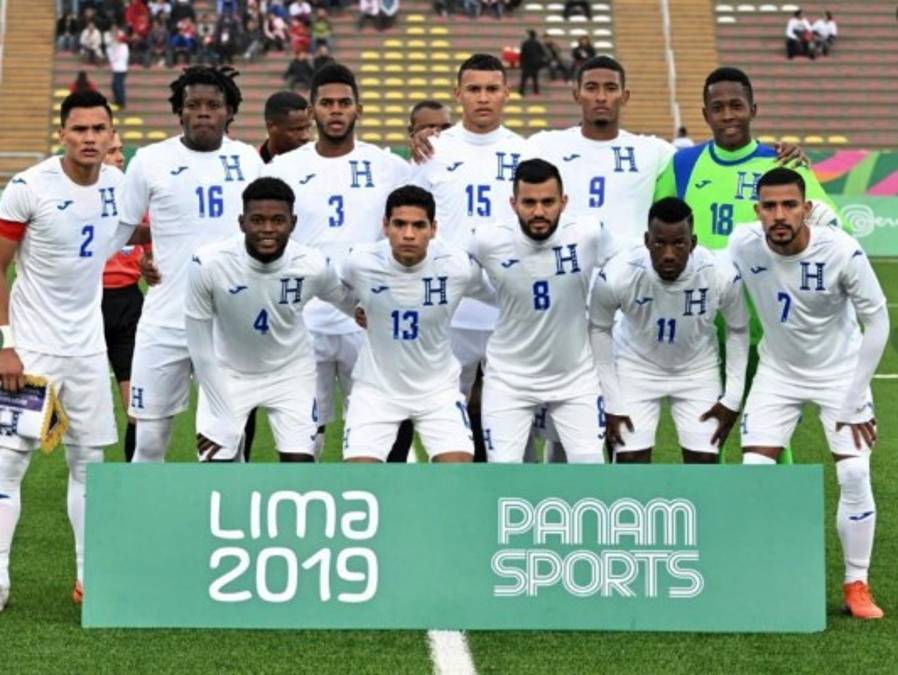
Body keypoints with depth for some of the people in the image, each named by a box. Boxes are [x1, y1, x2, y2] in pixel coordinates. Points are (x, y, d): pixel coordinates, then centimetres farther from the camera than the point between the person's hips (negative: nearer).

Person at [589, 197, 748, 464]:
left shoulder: (723, 276, -29)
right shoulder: (616, 276, -32)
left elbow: (738, 331, -7)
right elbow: (600, 330, -10)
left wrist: (733, 398, -6)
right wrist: (612, 402, -8)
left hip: (698, 371, 1)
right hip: (637, 368, -1)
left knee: (705, 464, -1)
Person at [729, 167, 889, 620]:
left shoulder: (842, 252, -26)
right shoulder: (742, 246, -20)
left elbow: (877, 320, -15)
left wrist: (855, 400, -15)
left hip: (840, 372, -2)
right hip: (778, 373, 2)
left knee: (855, 475, -10)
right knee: (754, 474, -8)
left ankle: (857, 586, 6)